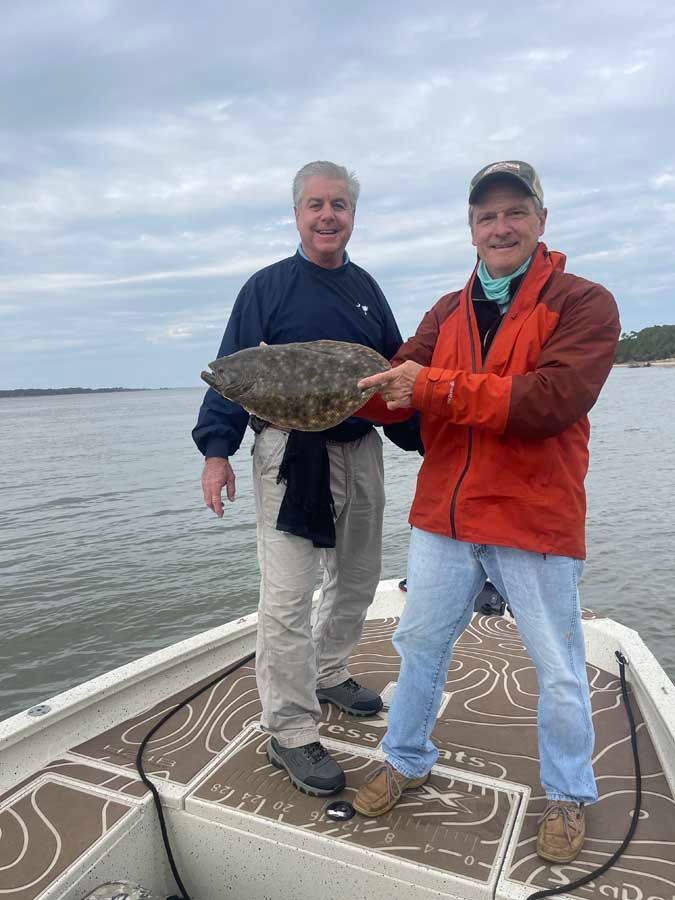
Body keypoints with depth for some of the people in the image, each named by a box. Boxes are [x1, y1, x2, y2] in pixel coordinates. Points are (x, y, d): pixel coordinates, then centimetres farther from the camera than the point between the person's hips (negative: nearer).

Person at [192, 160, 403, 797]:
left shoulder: (366, 288, 13)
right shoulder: (267, 287, -1)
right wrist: (217, 449, -15)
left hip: (361, 451, 6)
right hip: (290, 455, -5)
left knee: (357, 578, 17)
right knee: (288, 595, -5)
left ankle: (328, 673, 39)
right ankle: (290, 733, 9)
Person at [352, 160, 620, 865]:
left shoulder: (583, 303, -6)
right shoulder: (448, 313, 10)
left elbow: (549, 401, -22)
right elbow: (396, 388, 0)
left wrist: (435, 388, -24)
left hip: (536, 522, -4)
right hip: (444, 515, 4)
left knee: (559, 670, 12)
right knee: (419, 642, 15)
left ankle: (568, 795, 38)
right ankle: (406, 761, 39)